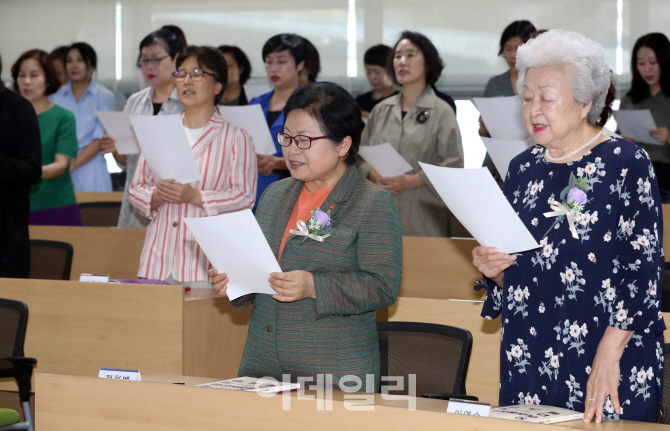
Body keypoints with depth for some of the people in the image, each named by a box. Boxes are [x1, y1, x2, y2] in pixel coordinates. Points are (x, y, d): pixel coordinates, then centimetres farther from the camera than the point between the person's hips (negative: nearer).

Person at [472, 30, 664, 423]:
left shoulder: (627, 163, -7)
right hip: (529, 363, 5)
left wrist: (608, 356, -20)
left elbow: (644, 270, -13)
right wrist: (494, 268, -4)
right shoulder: (524, 168, 11)